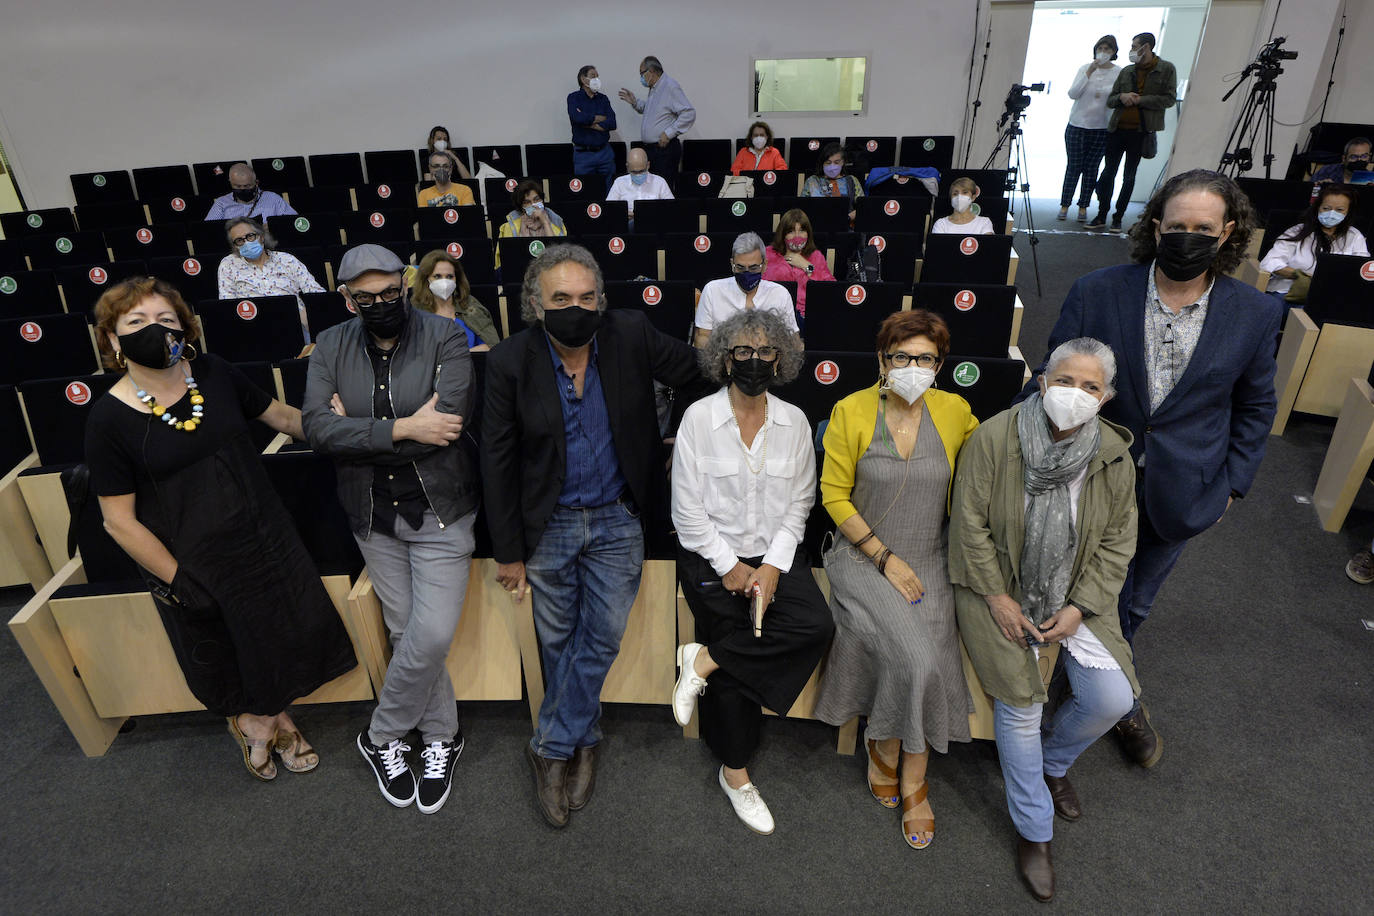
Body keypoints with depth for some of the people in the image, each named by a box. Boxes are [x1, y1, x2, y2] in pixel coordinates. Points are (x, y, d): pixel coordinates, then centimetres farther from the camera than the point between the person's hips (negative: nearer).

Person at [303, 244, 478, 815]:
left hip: (439, 513, -3)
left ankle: (383, 736, 23)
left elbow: (447, 424, -24)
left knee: (432, 636, -4)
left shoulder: (445, 338, -10)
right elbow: (317, 429, -13)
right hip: (373, 516, 3)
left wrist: (354, 429, -15)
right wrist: (402, 429, -23)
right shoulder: (332, 347, 0)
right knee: (407, 633, 13)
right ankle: (441, 737, 33)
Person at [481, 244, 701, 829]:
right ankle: (582, 742, 39)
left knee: (601, 640, 9)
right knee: (558, 644, 15)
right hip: (548, 526, 0)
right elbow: (498, 462, -8)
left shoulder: (630, 335, -13)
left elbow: (697, 371, 4)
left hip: (616, 522, 1)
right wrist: (508, 552, -5)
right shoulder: (510, 361, -14)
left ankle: (552, 748, 30)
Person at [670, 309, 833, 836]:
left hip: (775, 553, 3)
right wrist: (730, 566, -12)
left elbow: (798, 505, 3)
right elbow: (687, 510, -6)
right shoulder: (698, 419, -5)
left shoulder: (794, 423, 3)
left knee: (815, 626, -22)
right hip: (712, 555, -3)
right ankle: (735, 773, 17)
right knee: (734, 672, -6)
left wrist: (773, 566, -10)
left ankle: (705, 658, -7)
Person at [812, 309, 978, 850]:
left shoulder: (955, 412, -1)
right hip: (863, 558, -2)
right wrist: (884, 557, -9)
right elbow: (834, 495, -6)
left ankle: (913, 781, 12)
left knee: (925, 660, -14)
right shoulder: (852, 412, -8)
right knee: (913, 657, -20)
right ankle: (884, 745, 12)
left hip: (929, 562, 3)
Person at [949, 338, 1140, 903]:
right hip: (999, 591, -3)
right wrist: (997, 599, -13)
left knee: (1113, 699, -6)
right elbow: (970, 525, -12)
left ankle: (1053, 760, 30)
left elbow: (1116, 543, 2)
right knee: (1020, 704, -10)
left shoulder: (1114, 457, -4)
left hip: (1074, 595, 4)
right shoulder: (994, 438, -15)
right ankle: (1033, 832, 15)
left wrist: (1078, 608, -7)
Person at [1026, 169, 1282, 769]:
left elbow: (1254, 406, 7)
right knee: (1103, 600, 12)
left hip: (1180, 494, 2)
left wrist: (1232, 483, 4)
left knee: (1134, 604, 20)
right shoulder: (1096, 293, -12)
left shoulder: (1255, 315, -6)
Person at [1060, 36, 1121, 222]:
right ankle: (1064, 205, 10)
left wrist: (1105, 95, -13)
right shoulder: (1085, 68, 3)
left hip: (1101, 128, 0)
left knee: (1091, 168, 2)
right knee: (1073, 166, 1)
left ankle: (1083, 207, 9)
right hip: (1077, 125, 0)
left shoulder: (1119, 73, 2)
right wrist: (1089, 73, -15)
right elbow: (1072, 94, -8)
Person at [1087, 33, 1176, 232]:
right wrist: (1122, 97, -10)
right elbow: (1110, 100, 12)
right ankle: (1101, 215, 10)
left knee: (1129, 177, 4)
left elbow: (1169, 99, -7)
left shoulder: (1166, 69, 0)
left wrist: (1139, 100, -13)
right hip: (1117, 129, 3)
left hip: (1140, 131, -3)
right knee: (1108, 173, 2)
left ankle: (1118, 218, 10)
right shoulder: (1126, 71, 11)